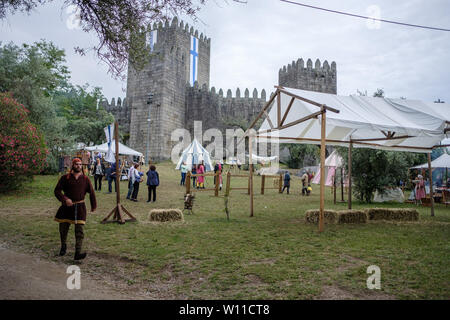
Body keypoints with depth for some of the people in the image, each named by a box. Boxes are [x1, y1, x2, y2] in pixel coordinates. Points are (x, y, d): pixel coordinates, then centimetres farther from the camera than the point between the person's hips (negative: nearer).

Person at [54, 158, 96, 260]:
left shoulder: (85, 179, 2)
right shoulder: (65, 178, -1)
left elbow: (91, 193, 12)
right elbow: (57, 190, -4)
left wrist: (93, 206, 17)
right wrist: (65, 199, -20)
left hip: (79, 207, 0)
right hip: (67, 206, 1)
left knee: (79, 230, -7)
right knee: (63, 228, 13)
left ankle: (78, 253, -6)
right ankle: (63, 246, 40)